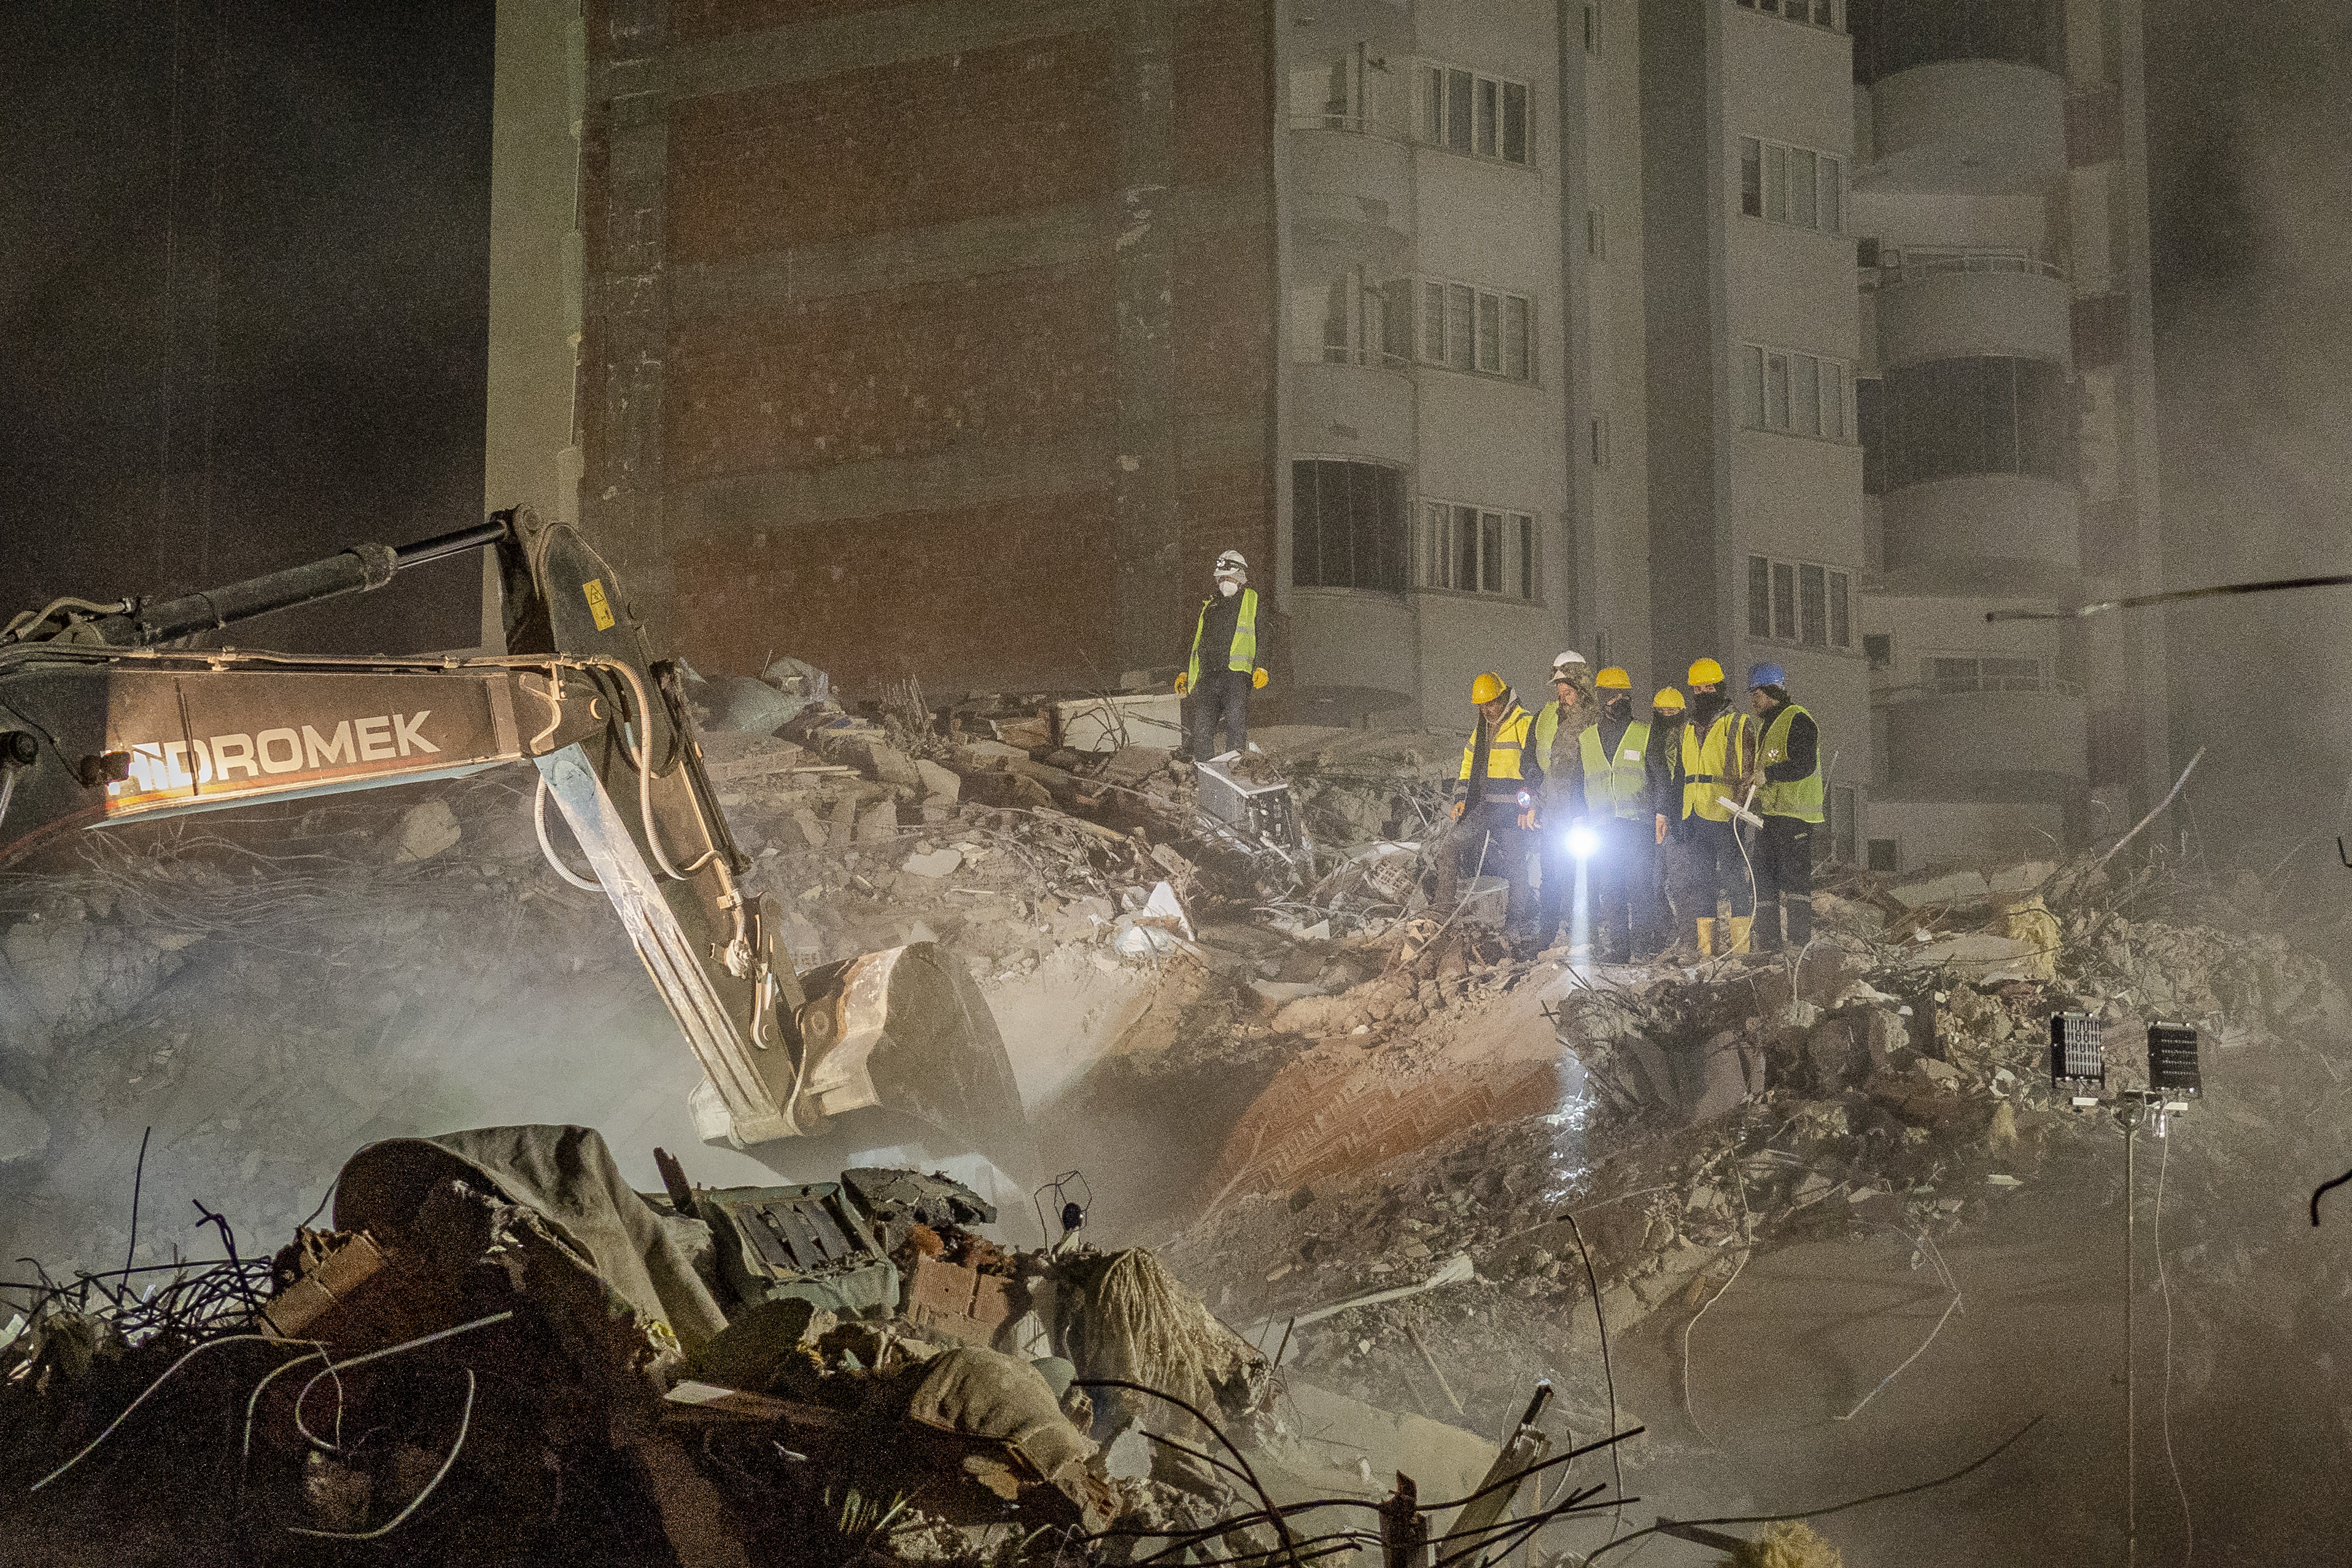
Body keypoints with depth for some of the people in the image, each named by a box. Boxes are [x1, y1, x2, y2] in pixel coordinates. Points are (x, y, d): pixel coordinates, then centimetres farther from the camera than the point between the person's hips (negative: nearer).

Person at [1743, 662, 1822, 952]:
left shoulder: (1798, 721, -8)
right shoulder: (1766, 724, 22)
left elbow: (1805, 765, -20)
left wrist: (1768, 774, -21)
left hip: (1794, 814, -10)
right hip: (1768, 815, 10)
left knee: (1794, 879, -12)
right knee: (1764, 882, 8)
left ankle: (1800, 945, -13)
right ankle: (1767, 946, 12)